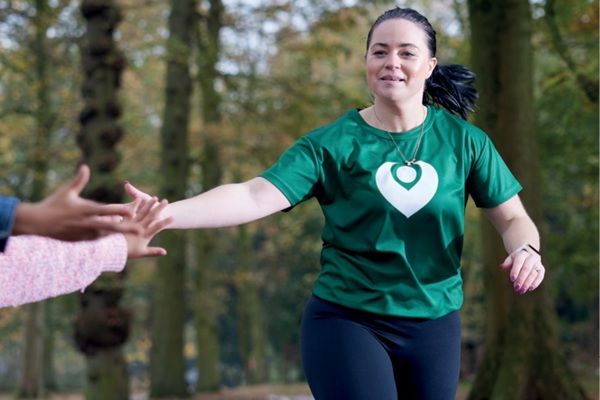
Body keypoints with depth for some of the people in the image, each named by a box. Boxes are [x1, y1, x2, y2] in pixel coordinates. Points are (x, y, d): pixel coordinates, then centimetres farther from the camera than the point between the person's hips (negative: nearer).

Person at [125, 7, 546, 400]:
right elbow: (253, 197, -17)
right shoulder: (332, 144, -7)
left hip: (433, 326, 3)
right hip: (346, 320, -3)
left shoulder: (464, 141, -1)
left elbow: (513, 217, 3)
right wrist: (163, 213, -31)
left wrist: (526, 249, -21)